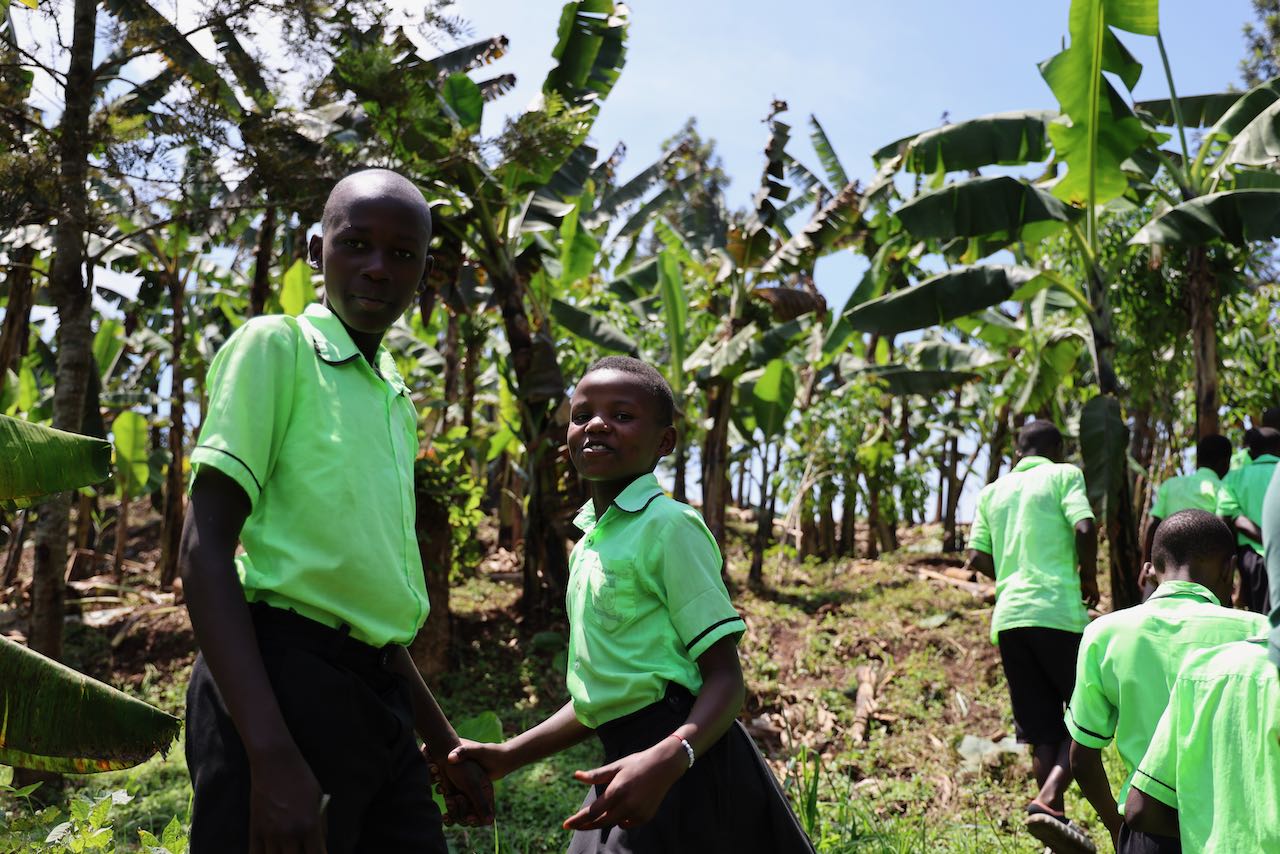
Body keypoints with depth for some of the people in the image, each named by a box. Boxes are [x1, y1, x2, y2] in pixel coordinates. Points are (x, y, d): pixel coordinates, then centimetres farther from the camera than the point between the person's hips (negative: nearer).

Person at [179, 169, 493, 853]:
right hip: (284, 680, -7)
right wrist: (271, 756, -22)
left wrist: (442, 741, 24)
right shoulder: (276, 346, -3)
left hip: (380, 696, 8)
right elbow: (205, 549, -12)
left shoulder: (397, 401, 19)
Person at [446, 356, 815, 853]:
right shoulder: (587, 546, 14)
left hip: (684, 772, -7)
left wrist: (667, 759, -31)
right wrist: (508, 756, 15)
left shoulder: (668, 525, -11)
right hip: (624, 763, 8)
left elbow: (725, 676, -16)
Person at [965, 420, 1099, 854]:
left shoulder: (992, 491, 19)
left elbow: (977, 557, 12)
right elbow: (1084, 528, -11)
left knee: (1043, 729, 9)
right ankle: (1048, 801, -15)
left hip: (1008, 616, 5)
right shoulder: (1064, 475, 6)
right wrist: (1088, 577, 5)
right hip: (1058, 611, -5)